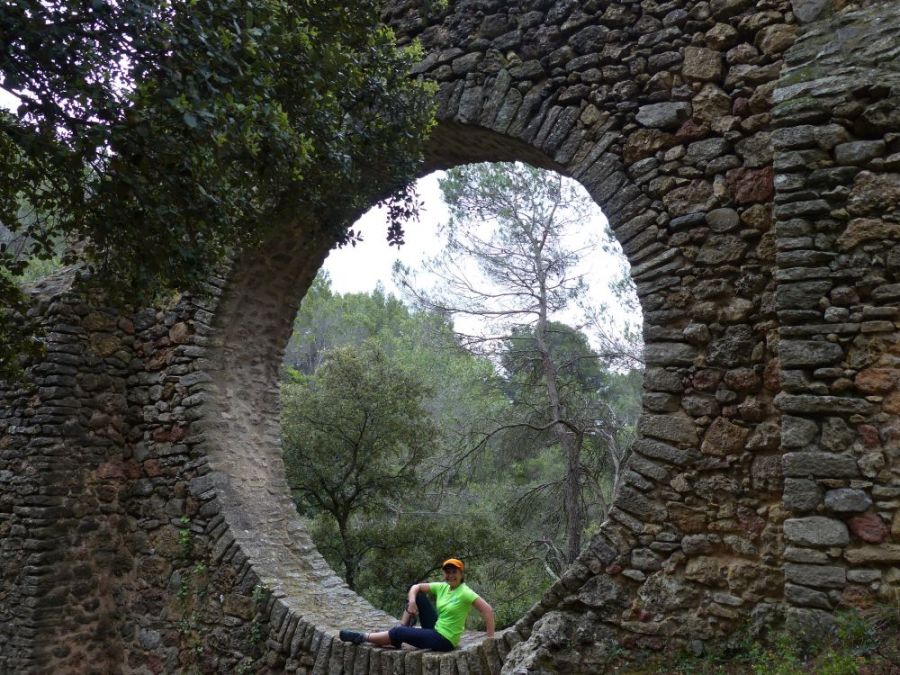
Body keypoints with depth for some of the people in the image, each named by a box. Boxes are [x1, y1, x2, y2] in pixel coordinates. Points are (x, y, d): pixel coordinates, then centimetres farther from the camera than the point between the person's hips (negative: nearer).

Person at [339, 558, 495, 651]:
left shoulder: (465, 592, -18)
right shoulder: (442, 587, 2)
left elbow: (487, 610, -25)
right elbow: (416, 587, 6)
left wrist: (491, 639, -28)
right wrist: (412, 601, -16)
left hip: (444, 640, -7)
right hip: (435, 629, 7)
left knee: (399, 633, -12)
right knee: (417, 595, 3)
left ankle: (362, 638, 4)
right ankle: (403, 627, 1)